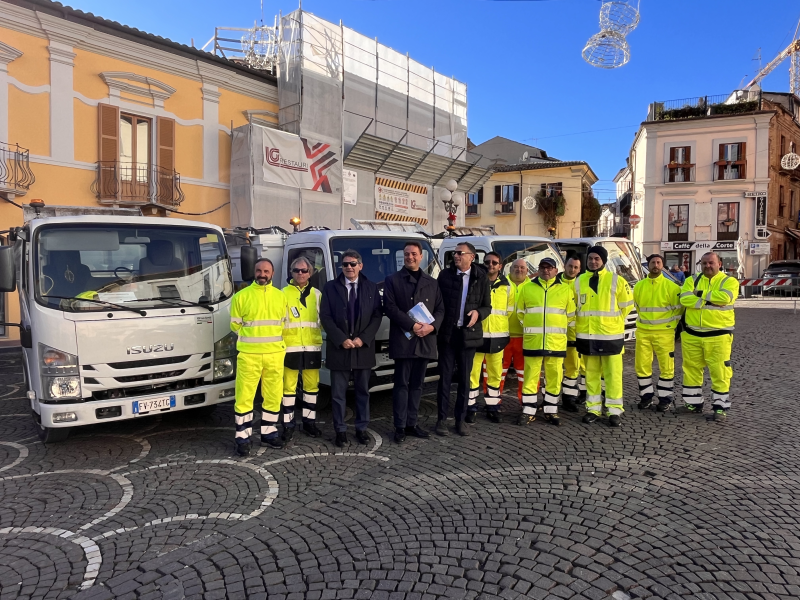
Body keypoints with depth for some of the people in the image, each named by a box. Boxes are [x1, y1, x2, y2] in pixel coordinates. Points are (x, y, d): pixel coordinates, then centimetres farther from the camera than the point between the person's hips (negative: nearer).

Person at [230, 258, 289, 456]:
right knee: (244, 396, -2)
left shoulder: (280, 296, 9)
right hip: (249, 354, -3)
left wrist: (277, 341, 8)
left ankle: (269, 433, 23)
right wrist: (251, 336, 4)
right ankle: (243, 437, 9)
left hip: (275, 354, 3)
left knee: (273, 395, 9)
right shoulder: (241, 296, 0)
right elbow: (235, 325, 5)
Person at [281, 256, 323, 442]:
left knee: (312, 385, 7)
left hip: (312, 346, 3)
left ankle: (309, 421, 18)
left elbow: (323, 320, 14)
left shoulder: (316, 294, 12)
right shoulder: (284, 293, 4)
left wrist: (321, 342, 5)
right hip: (291, 347, -2)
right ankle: (288, 423, 10)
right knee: (289, 385, 0)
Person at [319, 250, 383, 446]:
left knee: (363, 391, 10)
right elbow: (325, 317, -2)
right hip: (338, 348, -1)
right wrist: (341, 339, -12)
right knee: (338, 393, 4)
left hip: (364, 348, 1)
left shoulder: (371, 288, 7)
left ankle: (361, 428, 22)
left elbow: (377, 316, 2)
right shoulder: (330, 287, 3)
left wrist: (363, 338, -10)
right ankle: (340, 430, 15)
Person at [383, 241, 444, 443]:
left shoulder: (432, 283, 16)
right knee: (402, 385, 0)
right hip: (403, 340, -4)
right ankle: (400, 427, 7)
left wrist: (432, 326, -9)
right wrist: (412, 325, -16)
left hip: (425, 341, 4)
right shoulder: (392, 280, 3)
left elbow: (440, 309, 10)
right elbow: (390, 307, -8)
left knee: (417, 385, 10)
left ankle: (412, 424, 20)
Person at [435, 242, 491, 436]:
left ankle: (460, 419, 20)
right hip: (447, 333, -1)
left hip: (468, 334, 1)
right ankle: (442, 419, 13)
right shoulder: (445, 275, 1)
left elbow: (487, 306, 7)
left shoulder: (481, 278, 2)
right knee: (445, 377, 3)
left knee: (464, 379, 9)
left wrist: (478, 313, -15)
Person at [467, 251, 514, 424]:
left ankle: (492, 408, 22)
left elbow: (509, 310, 15)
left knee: (495, 373, 9)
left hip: (497, 336, 3)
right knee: (473, 372, -3)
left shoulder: (507, 286, 7)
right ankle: (471, 408, 9)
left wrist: (498, 323, 10)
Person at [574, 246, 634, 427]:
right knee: (591, 373, 9)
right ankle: (593, 408, 19)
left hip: (610, 335, -3)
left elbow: (627, 304, 5)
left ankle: (614, 411, 10)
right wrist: (583, 321, 10)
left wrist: (613, 320, 6)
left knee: (613, 374, 1)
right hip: (586, 336, 3)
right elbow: (573, 306, 17)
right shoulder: (579, 281, 6)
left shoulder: (616, 281, -3)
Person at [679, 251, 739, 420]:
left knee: (720, 371, -2)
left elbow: (725, 297, -22)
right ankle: (694, 402, 23)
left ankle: (720, 407, 9)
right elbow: (685, 299, -11)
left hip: (718, 335, -3)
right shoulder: (692, 280, 8)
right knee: (692, 369, 10)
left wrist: (701, 294, -11)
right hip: (691, 334, 3)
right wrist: (710, 301, -17)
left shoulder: (729, 281, 0)